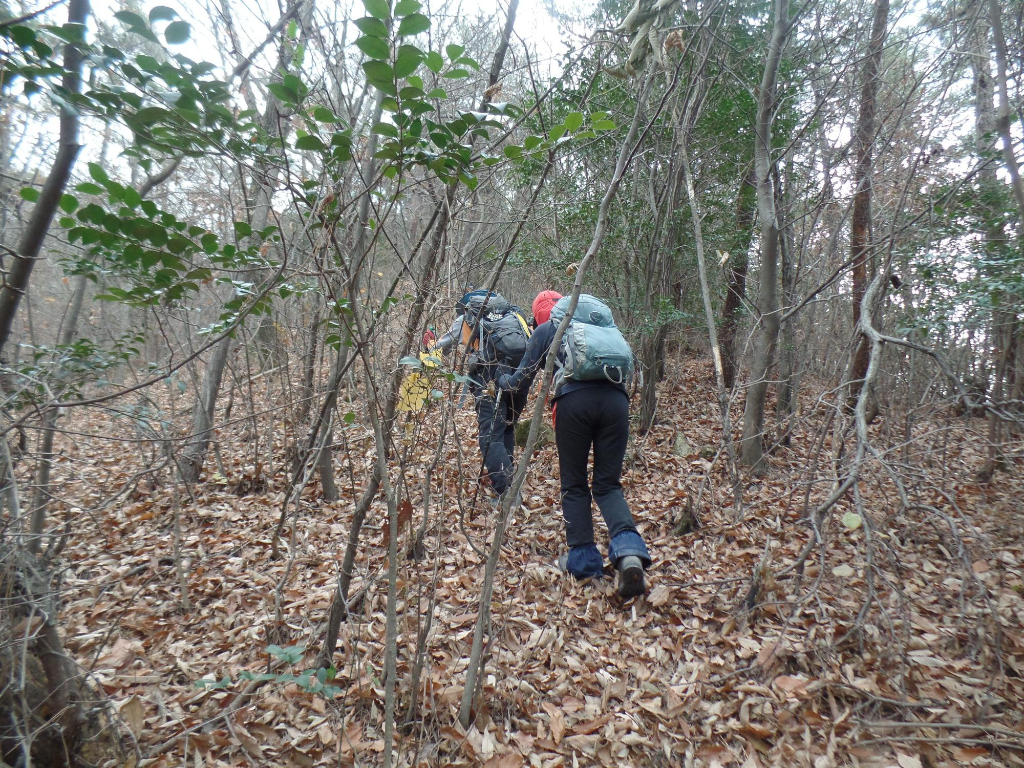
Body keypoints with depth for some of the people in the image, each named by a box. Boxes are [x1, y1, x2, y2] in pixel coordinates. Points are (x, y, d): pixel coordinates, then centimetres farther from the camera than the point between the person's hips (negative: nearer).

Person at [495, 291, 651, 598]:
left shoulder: (545, 330, 20)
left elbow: (521, 380, 25)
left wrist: (502, 381, 46)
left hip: (574, 400, -3)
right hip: (616, 398, 3)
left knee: (574, 484, 13)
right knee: (607, 483, 11)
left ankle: (583, 559, 14)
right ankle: (629, 550, -10)